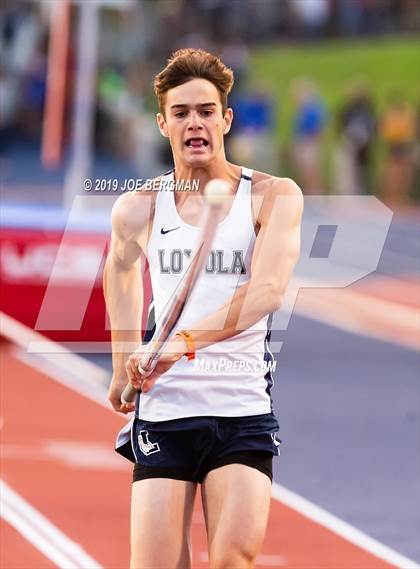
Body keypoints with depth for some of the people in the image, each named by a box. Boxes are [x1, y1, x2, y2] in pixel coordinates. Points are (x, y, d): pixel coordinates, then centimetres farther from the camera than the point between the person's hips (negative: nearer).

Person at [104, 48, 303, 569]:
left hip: (243, 411, -2)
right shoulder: (138, 208, 7)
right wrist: (124, 366, 26)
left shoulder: (273, 196, -2)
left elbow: (267, 288, -18)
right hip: (163, 410, 2)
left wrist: (187, 341, -32)